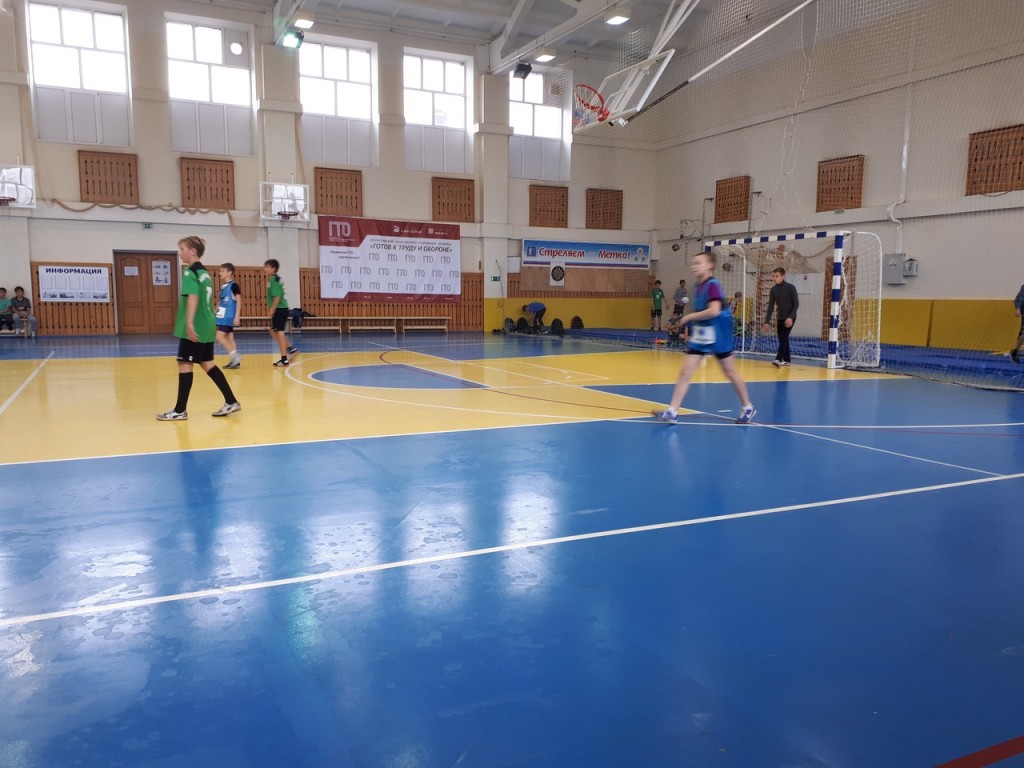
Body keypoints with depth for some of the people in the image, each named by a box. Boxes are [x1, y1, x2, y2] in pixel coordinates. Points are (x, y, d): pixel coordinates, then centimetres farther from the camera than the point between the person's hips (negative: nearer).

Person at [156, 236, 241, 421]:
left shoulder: (190, 272, -10)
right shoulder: (204, 272, 16)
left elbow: (193, 296, -24)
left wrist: (189, 323, -32)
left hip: (195, 328, -9)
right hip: (207, 326, 9)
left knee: (184, 364, -2)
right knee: (207, 364, 13)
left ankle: (180, 410, 3)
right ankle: (231, 402, 12)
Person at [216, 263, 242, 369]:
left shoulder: (234, 285, -10)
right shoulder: (223, 286, 13)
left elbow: (238, 302, -12)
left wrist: (237, 316, -16)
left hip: (229, 316, -8)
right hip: (223, 316, 8)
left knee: (219, 336, -14)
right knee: (229, 338, 8)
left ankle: (235, 355, -10)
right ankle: (235, 360, 11)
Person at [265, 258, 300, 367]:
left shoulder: (273, 279, -14)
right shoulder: (276, 278, 14)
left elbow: (277, 296, -22)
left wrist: (272, 309, -21)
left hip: (279, 309, -9)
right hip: (281, 309, 9)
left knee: (279, 333, -4)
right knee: (274, 332, 17)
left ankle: (284, 359, 0)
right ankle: (290, 349, 16)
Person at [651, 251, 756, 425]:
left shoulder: (713, 285, -18)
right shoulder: (697, 287, 8)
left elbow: (714, 311, -31)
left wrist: (689, 317, -23)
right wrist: (691, 328, 15)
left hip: (717, 336, -7)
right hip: (699, 336, 7)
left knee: (730, 372, 8)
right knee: (685, 372, -3)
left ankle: (747, 407, 27)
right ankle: (672, 411, -4)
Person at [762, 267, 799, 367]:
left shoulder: (790, 287, -11)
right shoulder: (773, 290, 3)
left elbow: (796, 304, -12)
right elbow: (770, 306, 5)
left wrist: (790, 317, -23)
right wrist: (767, 322, 1)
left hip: (789, 318, -6)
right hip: (780, 318, 6)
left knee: (783, 337, -15)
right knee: (782, 339, 8)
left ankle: (778, 359, -22)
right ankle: (786, 360, 16)